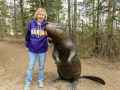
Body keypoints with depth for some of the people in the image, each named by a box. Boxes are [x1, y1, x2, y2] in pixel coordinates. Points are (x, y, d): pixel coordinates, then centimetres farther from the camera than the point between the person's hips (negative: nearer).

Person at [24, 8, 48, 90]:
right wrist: (27, 45, 10)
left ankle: (40, 80, 34)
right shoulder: (31, 23, -7)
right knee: (31, 66, 12)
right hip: (32, 50, 0)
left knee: (41, 66, 15)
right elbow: (27, 36, 4)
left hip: (42, 50, 0)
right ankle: (28, 82, 26)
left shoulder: (46, 25, -9)